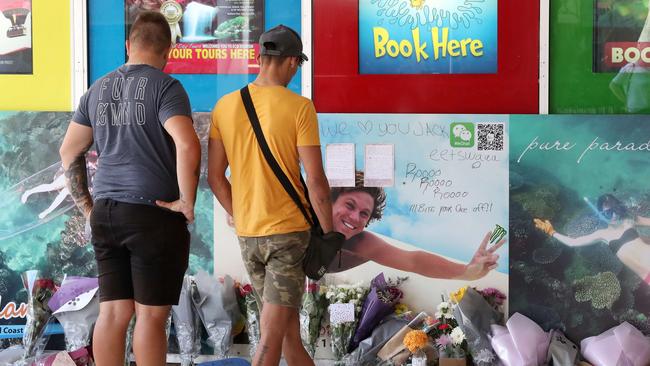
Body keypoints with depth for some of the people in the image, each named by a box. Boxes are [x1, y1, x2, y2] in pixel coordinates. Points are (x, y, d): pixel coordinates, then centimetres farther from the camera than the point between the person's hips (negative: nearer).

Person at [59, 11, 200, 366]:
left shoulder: (98, 89, 12)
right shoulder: (165, 87, -7)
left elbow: (69, 151, 18)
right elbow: (188, 146, -22)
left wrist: (85, 204, 20)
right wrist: (187, 203, -12)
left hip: (105, 214, 6)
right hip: (154, 214, -6)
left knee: (113, 312, 9)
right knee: (151, 314, 0)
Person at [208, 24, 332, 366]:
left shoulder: (225, 106, 0)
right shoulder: (299, 107, -13)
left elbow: (215, 176, 3)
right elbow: (315, 180, -15)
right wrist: (329, 234, -3)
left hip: (248, 235, 5)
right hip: (289, 230, -5)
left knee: (287, 320, 20)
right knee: (272, 335, -4)